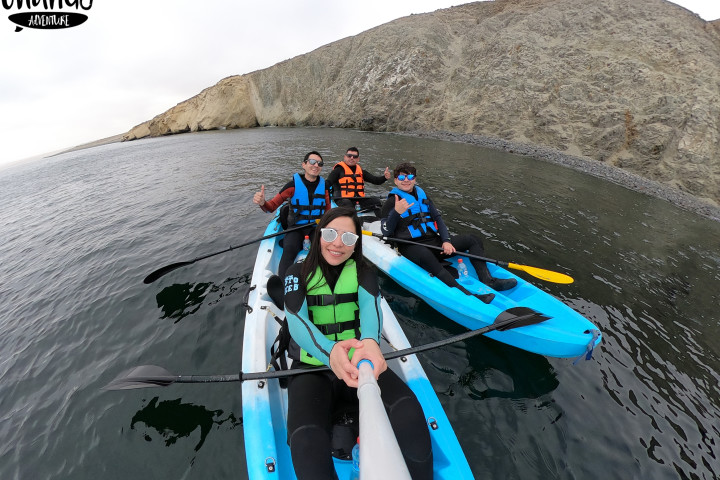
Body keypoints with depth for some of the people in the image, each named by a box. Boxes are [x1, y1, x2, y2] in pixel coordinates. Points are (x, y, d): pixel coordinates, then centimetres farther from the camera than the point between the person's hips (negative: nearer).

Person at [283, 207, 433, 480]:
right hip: (312, 368, 0)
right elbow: (296, 322, -13)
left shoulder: (363, 273, 5)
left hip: (360, 362, 1)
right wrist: (329, 352, -35)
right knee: (306, 442, -30)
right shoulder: (298, 273, 2)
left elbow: (370, 307, -15)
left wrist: (370, 340, -40)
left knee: (408, 410, -26)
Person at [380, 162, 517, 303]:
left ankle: (488, 281, -18)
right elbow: (386, 231, -10)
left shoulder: (422, 195, 18)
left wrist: (446, 241, -1)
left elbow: (437, 218, 14)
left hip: (433, 242, 7)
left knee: (472, 239, -3)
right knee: (425, 255, -41)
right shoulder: (392, 201, 0)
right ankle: (464, 294, -49)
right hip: (411, 247, -7)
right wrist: (396, 212, -27)